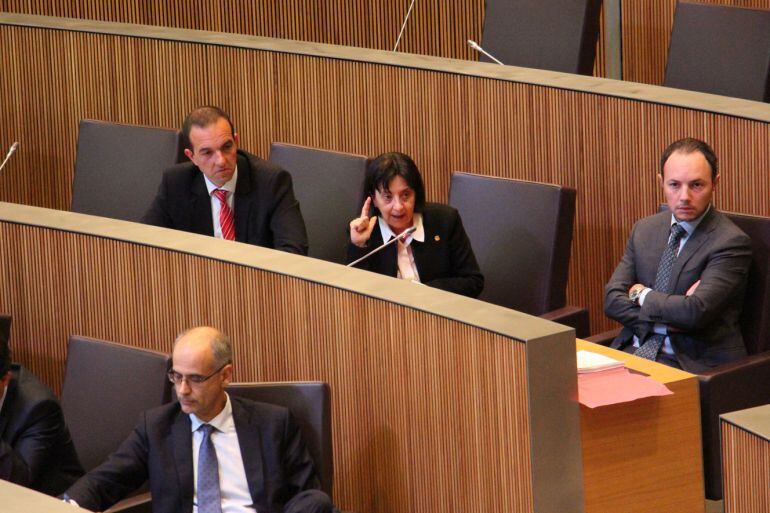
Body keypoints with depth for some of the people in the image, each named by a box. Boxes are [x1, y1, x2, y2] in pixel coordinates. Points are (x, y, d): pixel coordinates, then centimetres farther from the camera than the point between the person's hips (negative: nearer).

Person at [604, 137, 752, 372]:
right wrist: (667, 322, -11)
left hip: (695, 361, -5)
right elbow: (612, 299, 5)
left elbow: (696, 312, -19)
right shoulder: (644, 229, 13)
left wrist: (642, 295, -2)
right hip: (635, 350, 5)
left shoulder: (731, 242, -8)